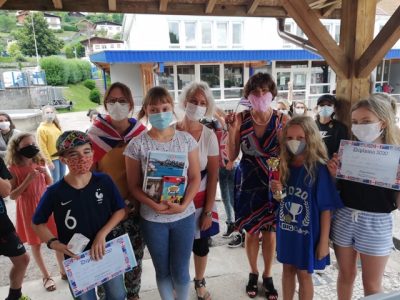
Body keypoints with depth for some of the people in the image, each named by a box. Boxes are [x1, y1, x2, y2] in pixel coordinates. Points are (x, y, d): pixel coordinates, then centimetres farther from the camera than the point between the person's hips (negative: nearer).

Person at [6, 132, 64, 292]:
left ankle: (63, 271, 26)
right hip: (29, 210, -3)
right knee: (35, 244, 10)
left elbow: (51, 185, 7)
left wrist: (46, 173, -12)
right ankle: (46, 276, 27)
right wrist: (28, 180, -24)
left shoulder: (40, 163, 0)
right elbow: (12, 196, -13)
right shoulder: (13, 169, -12)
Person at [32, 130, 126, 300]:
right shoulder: (55, 192, -16)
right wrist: (54, 243, -18)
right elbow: (38, 223, -2)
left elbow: (120, 210, -5)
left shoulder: (104, 181, -13)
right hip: (76, 259, -1)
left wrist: (102, 234, -17)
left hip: (107, 252, 1)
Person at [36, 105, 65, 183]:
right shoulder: (41, 129, -13)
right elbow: (42, 147, -13)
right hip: (52, 158, -6)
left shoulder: (56, 125, 6)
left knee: (62, 178, 16)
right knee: (56, 180, 1)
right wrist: (48, 161, -15)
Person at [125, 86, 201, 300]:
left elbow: (195, 178, -1)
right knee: (163, 271, 17)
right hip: (152, 218, 0)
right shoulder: (137, 144, -8)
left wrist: (184, 205, -15)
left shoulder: (186, 139, -4)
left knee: (180, 271, 14)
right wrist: (154, 205, -20)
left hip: (184, 216, 1)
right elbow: (133, 185, -4)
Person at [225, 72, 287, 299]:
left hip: (274, 183, 0)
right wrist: (232, 129, -17)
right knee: (251, 232, 13)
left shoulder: (282, 120, -6)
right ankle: (253, 274, 38)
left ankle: (268, 276, 36)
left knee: (270, 232, 12)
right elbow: (232, 156, -6)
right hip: (248, 183, 0)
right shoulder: (241, 119, -5)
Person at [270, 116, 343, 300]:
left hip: (307, 232, -5)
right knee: (288, 269, 20)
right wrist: (276, 191, -12)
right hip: (286, 229, 5)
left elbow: (326, 208, -14)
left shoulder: (319, 169, -17)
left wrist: (324, 240, -13)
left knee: (304, 273, 12)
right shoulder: (284, 165, -2)